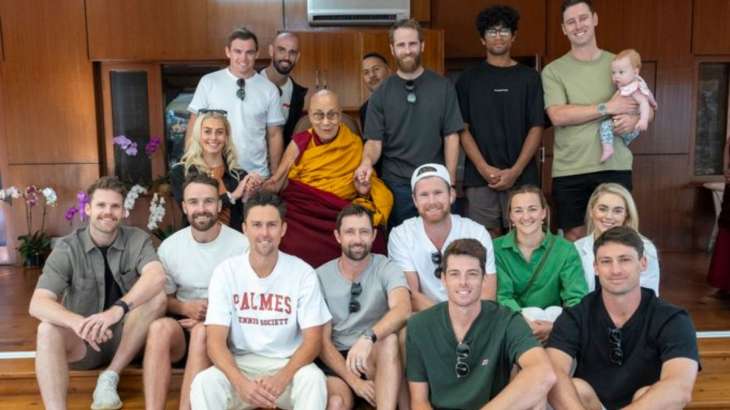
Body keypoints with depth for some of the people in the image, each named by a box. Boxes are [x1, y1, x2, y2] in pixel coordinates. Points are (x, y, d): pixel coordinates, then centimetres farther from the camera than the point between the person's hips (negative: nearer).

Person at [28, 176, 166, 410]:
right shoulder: (67, 249, -8)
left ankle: (110, 378, -14)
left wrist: (117, 309, -44)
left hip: (126, 336, 1)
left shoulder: (137, 239, -8)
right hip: (82, 340, 0)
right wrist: (77, 322, -40)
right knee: (47, 331, -30)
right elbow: (37, 304, -19)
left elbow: (157, 277, -28)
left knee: (156, 298, -26)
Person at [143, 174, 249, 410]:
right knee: (160, 326, -31)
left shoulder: (241, 245, -7)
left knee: (202, 331, -35)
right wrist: (185, 307, -11)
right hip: (183, 325, 3)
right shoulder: (170, 246, 3)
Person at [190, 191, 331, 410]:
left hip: (288, 364, 0)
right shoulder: (225, 271, -6)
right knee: (203, 382, -28)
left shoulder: (303, 273, -8)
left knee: (314, 379, -32)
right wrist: (241, 382, -29)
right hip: (240, 364, 1)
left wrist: (282, 378, -27)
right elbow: (215, 341, -10)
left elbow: (312, 340, -8)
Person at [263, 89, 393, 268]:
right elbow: (279, 181, 5)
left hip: (341, 214, 1)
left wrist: (365, 188, -4)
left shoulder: (355, 144, 7)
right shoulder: (300, 143, 5)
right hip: (301, 210, -1)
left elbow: (369, 178, 18)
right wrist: (260, 189, -14)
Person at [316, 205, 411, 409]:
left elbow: (403, 309, -26)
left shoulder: (387, 269, -5)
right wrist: (353, 380, -15)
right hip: (336, 359, -1)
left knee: (389, 339, -34)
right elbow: (322, 339, -4)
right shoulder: (321, 276, -2)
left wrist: (368, 337, -44)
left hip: (378, 356, 1)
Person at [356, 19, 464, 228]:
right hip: (396, 185, 0)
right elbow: (374, 140, -1)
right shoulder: (381, 93, 2)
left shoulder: (443, 87, 1)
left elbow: (451, 136, 0)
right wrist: (367, 162, -22)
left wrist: (450, 181, -6)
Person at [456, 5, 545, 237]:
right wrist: (484, 168, -9)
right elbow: (463, 129, 3)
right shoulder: (469, 79, 8)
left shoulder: (528, 77, 7)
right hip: (479, 177, 0)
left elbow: (536, 128, 3)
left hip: (521, 177, 0)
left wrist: (515, 170, -9)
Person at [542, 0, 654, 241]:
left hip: (616, 167, 2)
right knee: (574, 236, 5)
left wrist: (634, 119, -8)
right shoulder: (553, 71, 2)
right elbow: (558, 116, -13)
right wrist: (607, 107, -14)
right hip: (569, 171, -2)